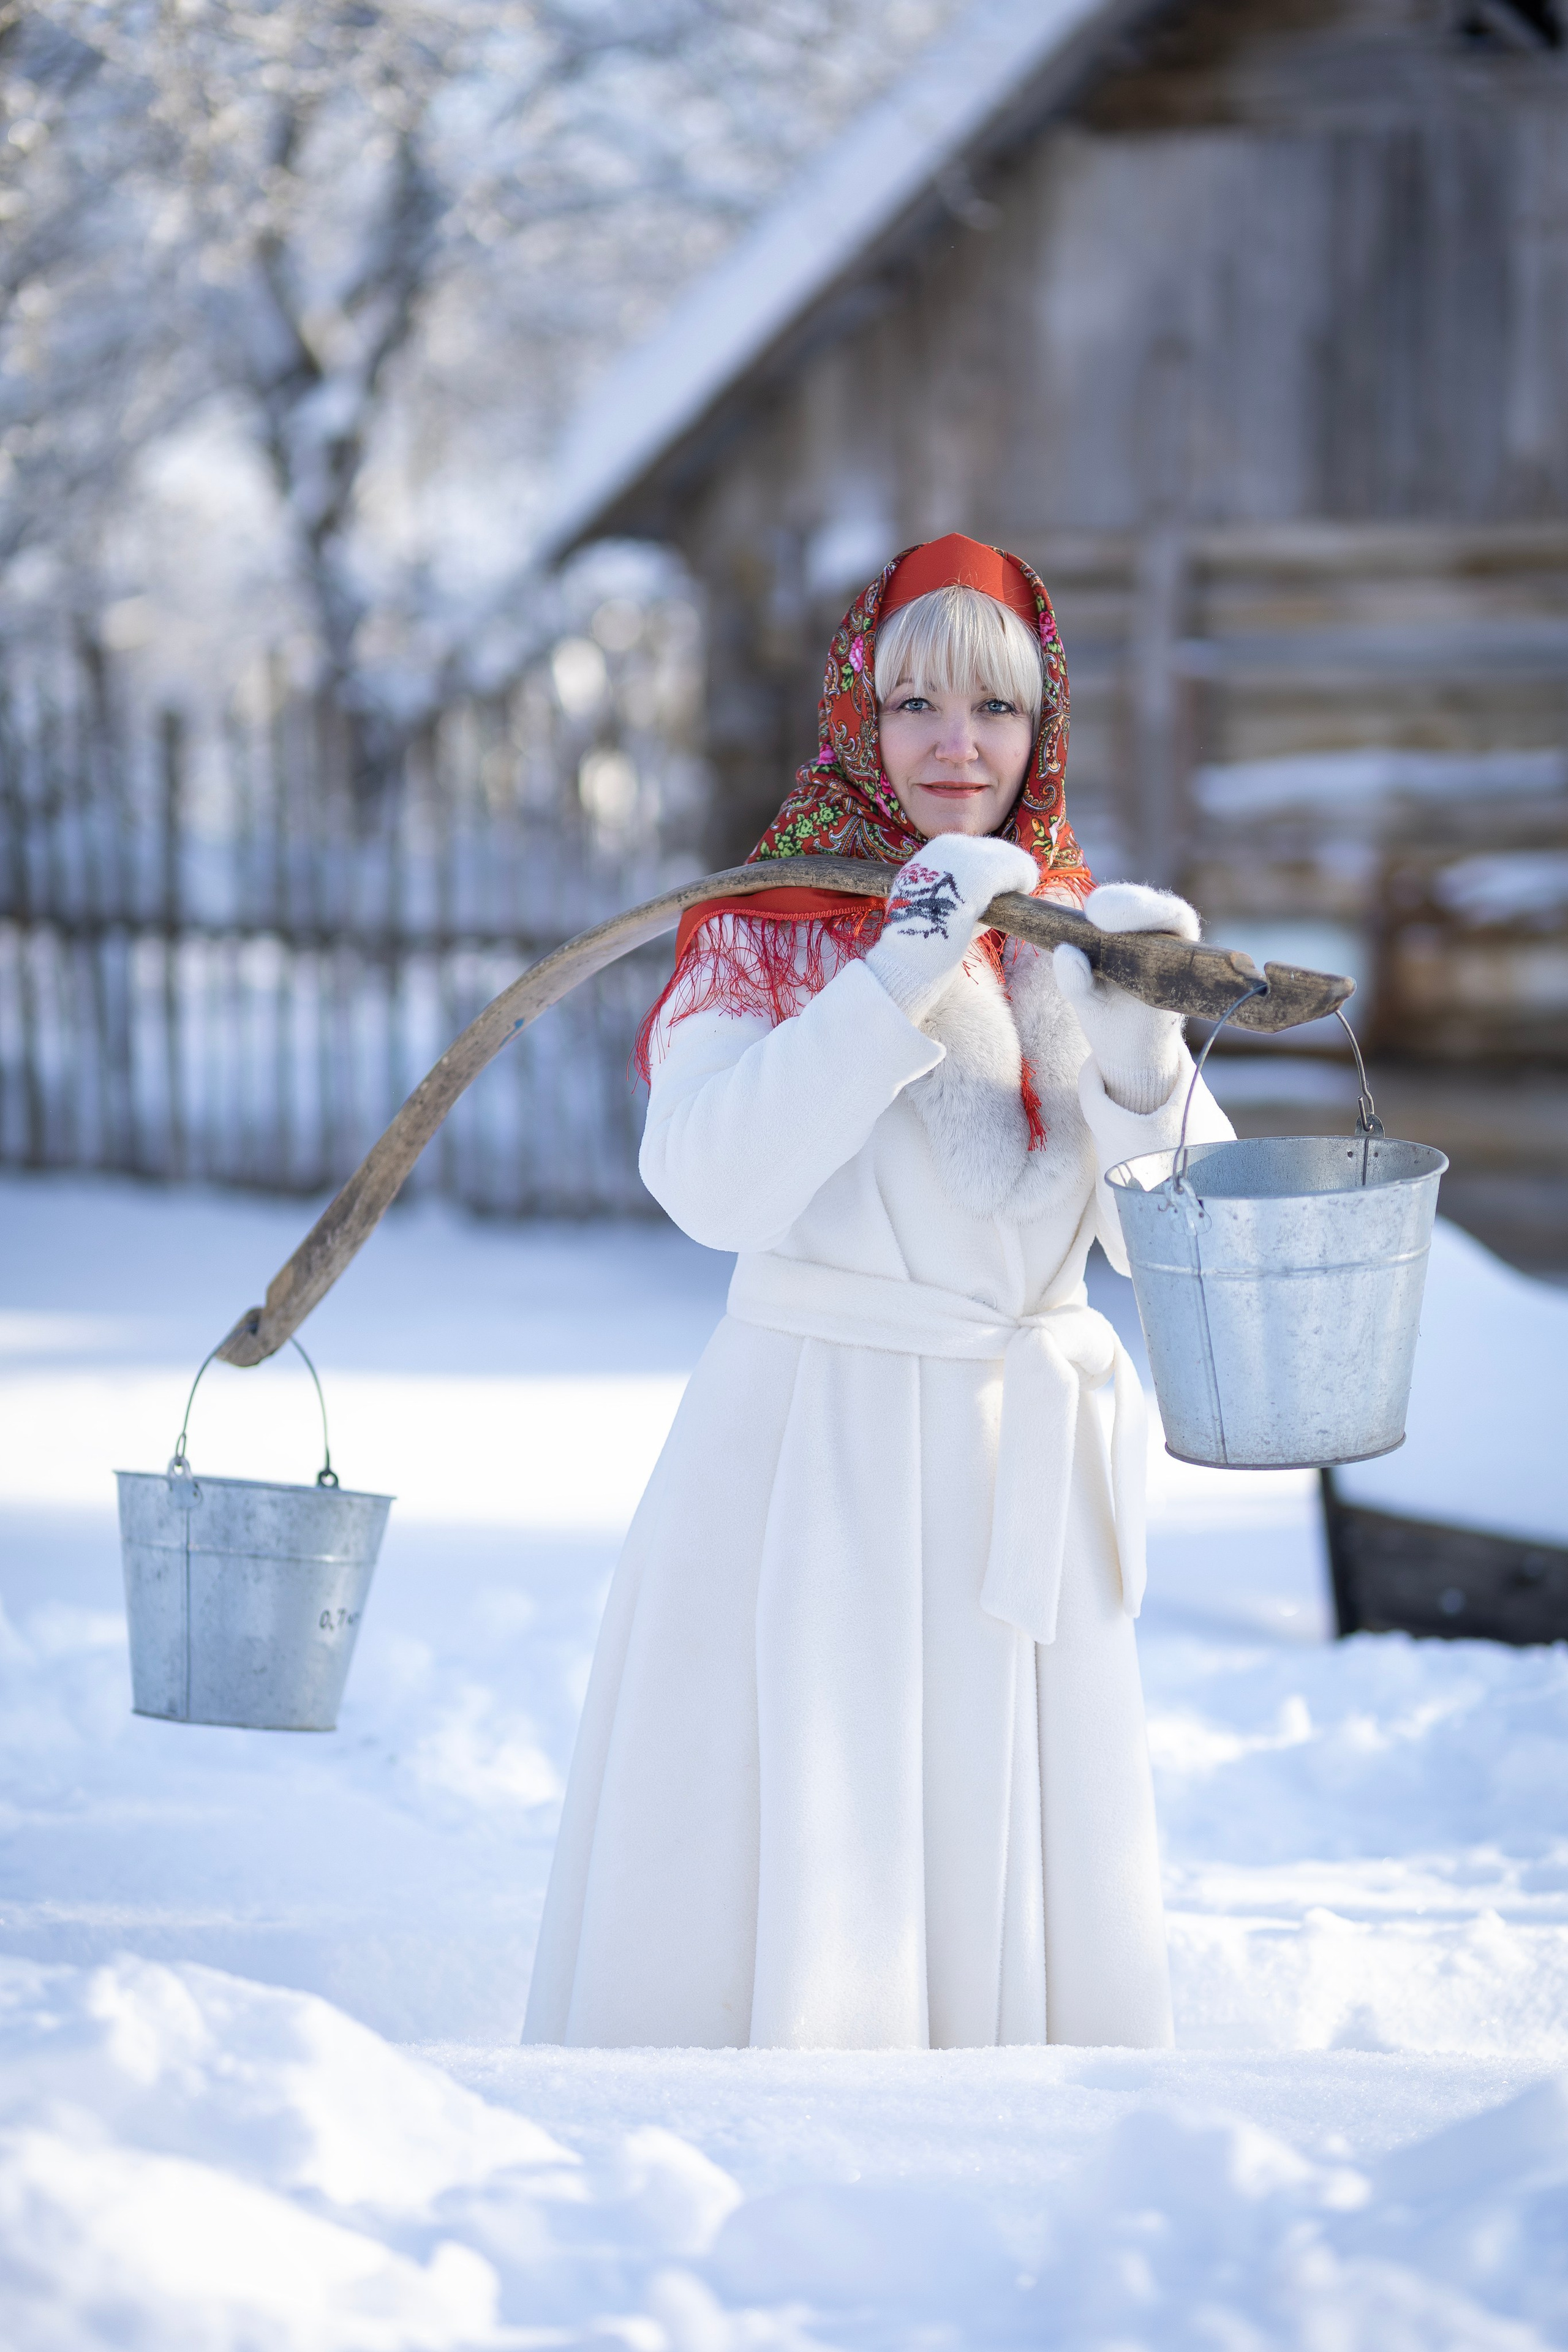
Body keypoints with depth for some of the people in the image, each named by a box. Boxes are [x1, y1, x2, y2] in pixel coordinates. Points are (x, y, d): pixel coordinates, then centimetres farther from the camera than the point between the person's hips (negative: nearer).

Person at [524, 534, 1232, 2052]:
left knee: (1014, 1859, 5)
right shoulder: (769, 932, -1)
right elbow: (710, 1181, -18)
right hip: (815, 1457, -4)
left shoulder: (1078, 935, 11)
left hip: (1026, 1469, 4)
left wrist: (1137, 1047, -14)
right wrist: (900, 980, -22)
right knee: (791, 1858, -8)